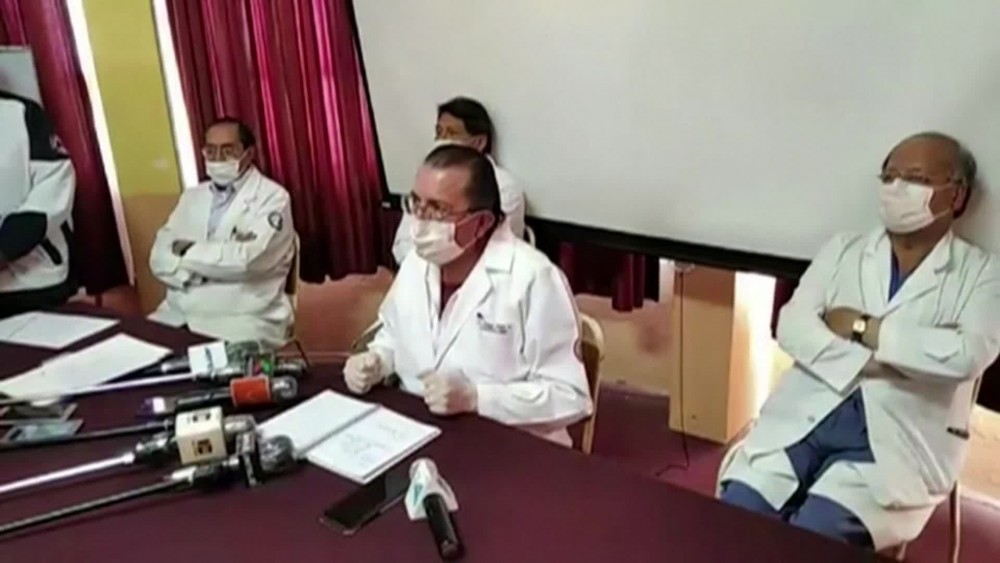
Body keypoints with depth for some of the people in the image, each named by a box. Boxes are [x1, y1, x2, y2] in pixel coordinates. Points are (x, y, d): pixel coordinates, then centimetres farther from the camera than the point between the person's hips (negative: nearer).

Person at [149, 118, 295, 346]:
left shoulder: (272, 198, -4)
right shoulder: (192, 196, 15)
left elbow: (248, 259, -18)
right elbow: (160, 258, 6)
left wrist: (189, 252, -4)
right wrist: (198, 268, -13)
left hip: (244, 319, -6)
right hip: (180, 314, 6)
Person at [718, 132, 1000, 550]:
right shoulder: (842, 250, 14)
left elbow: (966, 356, -13)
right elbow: (791, 326, 1)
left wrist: (860, 328, -7)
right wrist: (868, 365, -14)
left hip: (897, 440, -2)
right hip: (806, 417, 3)